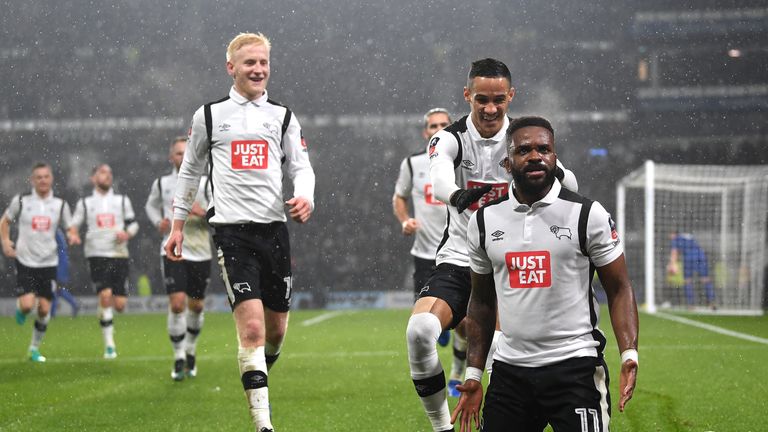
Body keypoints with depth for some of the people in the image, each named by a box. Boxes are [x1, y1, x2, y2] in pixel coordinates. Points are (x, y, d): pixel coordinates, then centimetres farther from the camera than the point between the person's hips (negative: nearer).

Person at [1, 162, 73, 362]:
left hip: (49, 262, 2)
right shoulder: (21, 200, -1)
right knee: (27, 304, -16)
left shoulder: (60, 204, 3)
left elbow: (70, 229, 11)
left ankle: (35, 348, 17)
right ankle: (20, 308, 23)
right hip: (25, 261, -2)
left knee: (44, 308, 0)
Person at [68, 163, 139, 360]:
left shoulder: (122, 200, 13)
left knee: (119, 304, -4)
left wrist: (127, 234, -6)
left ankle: (104, 312, 34)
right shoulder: (85, 203, 9)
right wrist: (73, 235, -11)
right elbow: (73, 226, 11)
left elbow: (133, 224, 16)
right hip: (97, 256, -2)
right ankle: (109, 345, -11)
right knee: (105, 295, -19)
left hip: (120, 255, 2)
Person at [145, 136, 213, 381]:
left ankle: (190, 352, 31)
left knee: (196, 306, 8)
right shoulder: (162, 184, 5)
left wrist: (203, 213, -16)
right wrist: (158, 222, 3)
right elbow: (150, 206, 23)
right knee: (177, 303, -15)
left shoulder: (205, 183, 2)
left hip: (201, 253, 1)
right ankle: (179, 360, -6)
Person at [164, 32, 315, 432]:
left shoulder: (282, 117, 11)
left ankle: (255, 382, 40)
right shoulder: (209, 115, 7)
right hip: (232, 229, -3)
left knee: (276, 328, 9)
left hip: (274, 227, 3)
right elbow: (190, 170, 17)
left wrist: (305, 197, -14)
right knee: (252, 326, -16)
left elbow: (300, 166, 9)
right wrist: (177, 226, 17)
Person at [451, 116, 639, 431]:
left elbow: (619, 290, -1)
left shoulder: (588, 215, -3)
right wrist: (473, 374, 13)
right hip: (509, 370, 4)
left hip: (574, 368, -4)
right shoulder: (484, 221, 9)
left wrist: (629, 355, -15)